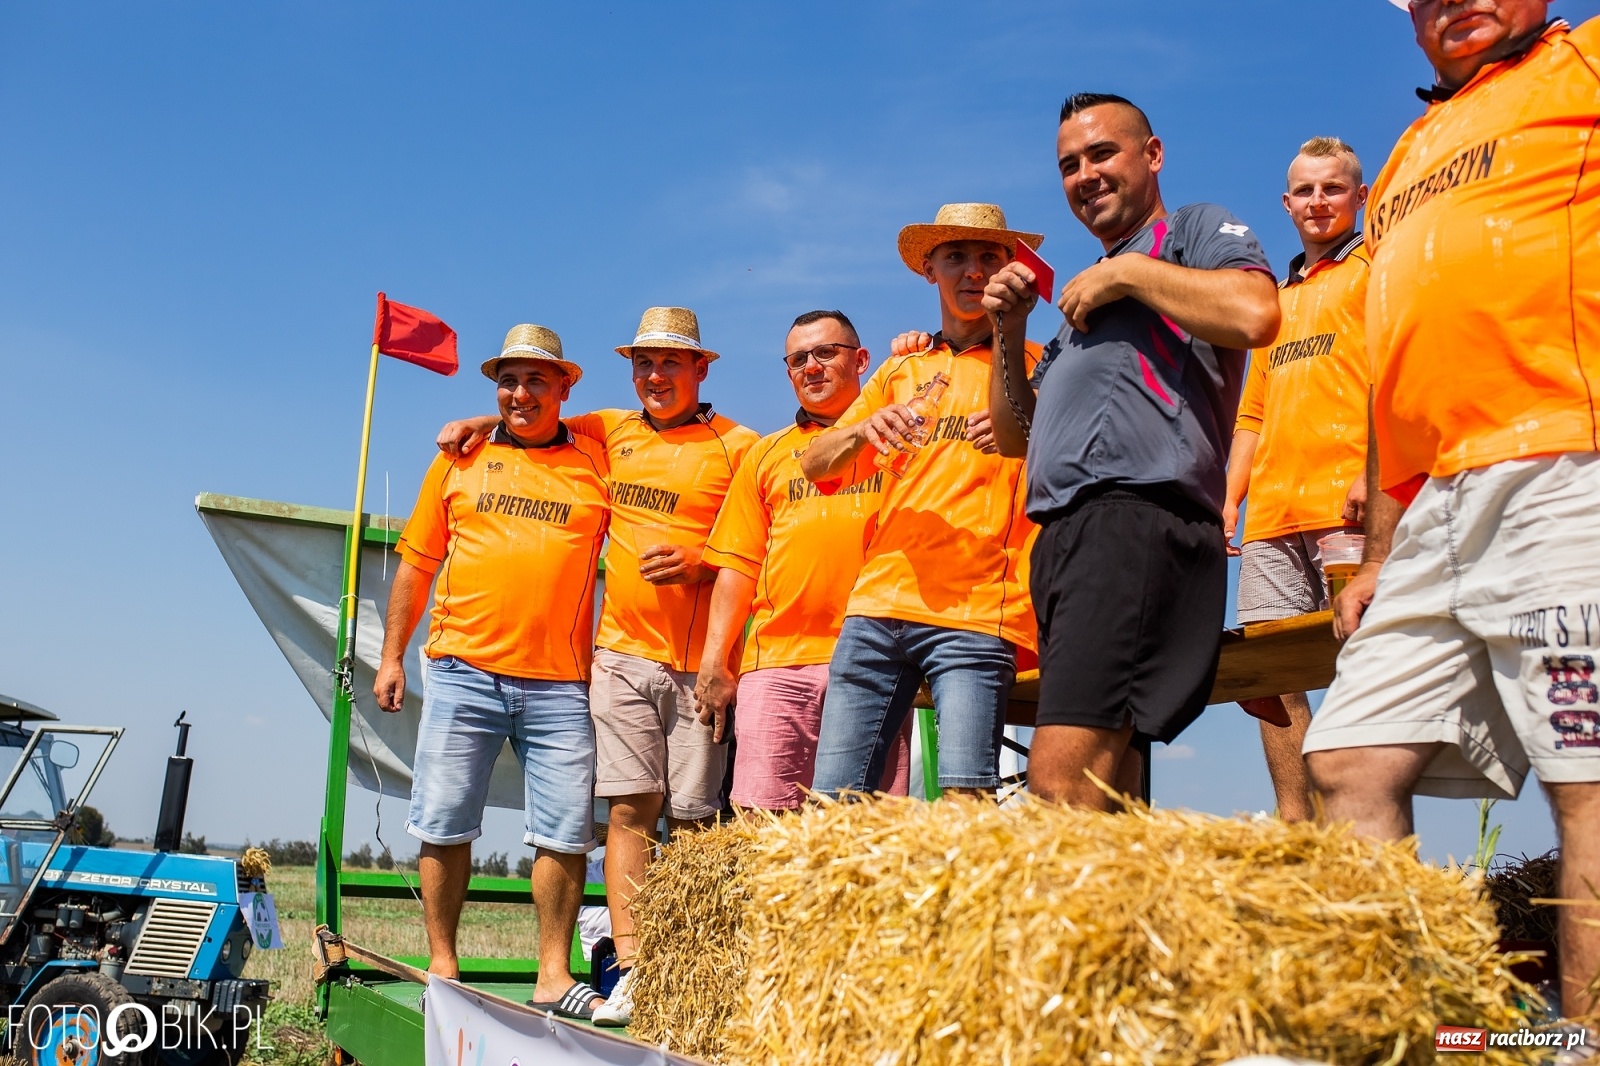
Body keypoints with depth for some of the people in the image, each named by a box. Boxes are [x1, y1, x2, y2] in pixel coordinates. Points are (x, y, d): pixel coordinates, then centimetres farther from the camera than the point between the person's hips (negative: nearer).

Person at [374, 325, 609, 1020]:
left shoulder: (598, 464, 8)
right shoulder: (461, 459, 12)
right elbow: (416, 564, 14)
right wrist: (391, 657, 10)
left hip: (560, 683, -1)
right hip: (463, 672, 1)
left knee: (565, 833, -1)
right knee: (444, 826, 4)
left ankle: (553, 977, 10)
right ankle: (441, 967, 17)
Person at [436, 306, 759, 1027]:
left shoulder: (737, 446, 3)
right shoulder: (613, 432, 15)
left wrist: (697, 564, -15)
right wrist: (484, 421, 17)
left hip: (699, 662, -3)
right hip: (622, 652, 3)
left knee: (692, 819, -1)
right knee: (630, 808, -3)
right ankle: (630, 974, -2)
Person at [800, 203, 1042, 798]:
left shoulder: (1031, 364, 11)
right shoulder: (900, 372, 21)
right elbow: (814, 465, 13)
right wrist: (864, 431, -8)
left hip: (975, 613, -3)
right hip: (878, 601, 4)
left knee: (965, 799, -17)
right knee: (834, 799, -3)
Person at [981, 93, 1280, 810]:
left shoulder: (1198, 231, 11)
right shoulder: (1085, 296, 33)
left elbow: (1255, 313, -13)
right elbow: (1015, 435, 30)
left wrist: (1127, 271, -4)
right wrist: (1009, 327, 18)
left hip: (1138, 516, -9)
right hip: (1064, 533, 9)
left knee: (1061, 781, -23)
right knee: (1105, 790, 4)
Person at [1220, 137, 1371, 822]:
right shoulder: (1277, 300, 29)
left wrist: (1375, 473, -18)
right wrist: (1229, 499, 16)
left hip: (1347, 507, -6)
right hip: (1272, 515, 7)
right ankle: (1297, 831, 3)